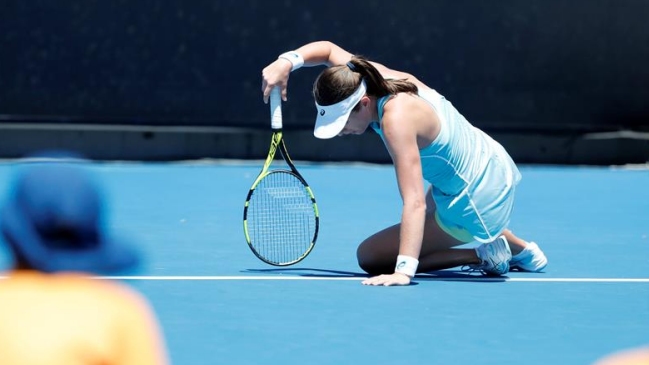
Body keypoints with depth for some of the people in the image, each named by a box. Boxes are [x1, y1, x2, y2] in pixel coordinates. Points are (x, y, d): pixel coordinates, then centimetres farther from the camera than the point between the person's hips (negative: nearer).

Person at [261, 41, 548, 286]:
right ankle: (523, 250, 49)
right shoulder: (370, 75, -11)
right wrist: (286, 62, -9)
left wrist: (403, 271, -45)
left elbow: (414, 203, -39)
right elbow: (328, 49, 9)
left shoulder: (397, 118, -34)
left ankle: (483, 255, -3)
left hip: (476, 203, -9)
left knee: (368, 255, -6)